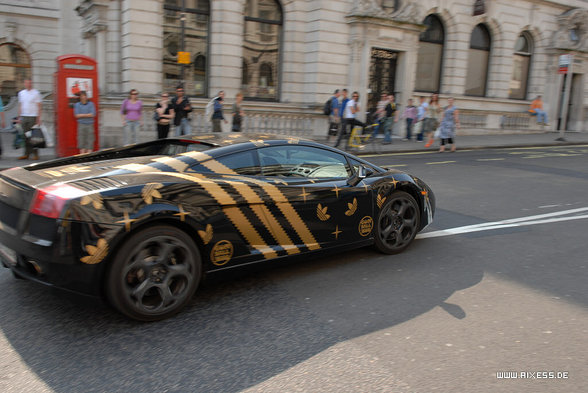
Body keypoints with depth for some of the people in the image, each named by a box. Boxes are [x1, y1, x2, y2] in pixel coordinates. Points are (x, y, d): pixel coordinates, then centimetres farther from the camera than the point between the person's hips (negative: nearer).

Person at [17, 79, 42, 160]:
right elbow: (20, 106, 17)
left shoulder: (36, 93, -1)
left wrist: (38, 118, -10)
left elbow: (39, 106, -4)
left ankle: (35, 153, 2)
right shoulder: (21, 93, 14)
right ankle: (26, 154, 9)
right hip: (23, 117, 5)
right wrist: (19, 117, 11)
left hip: (33, 117, -5)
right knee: (26, 136, 4)